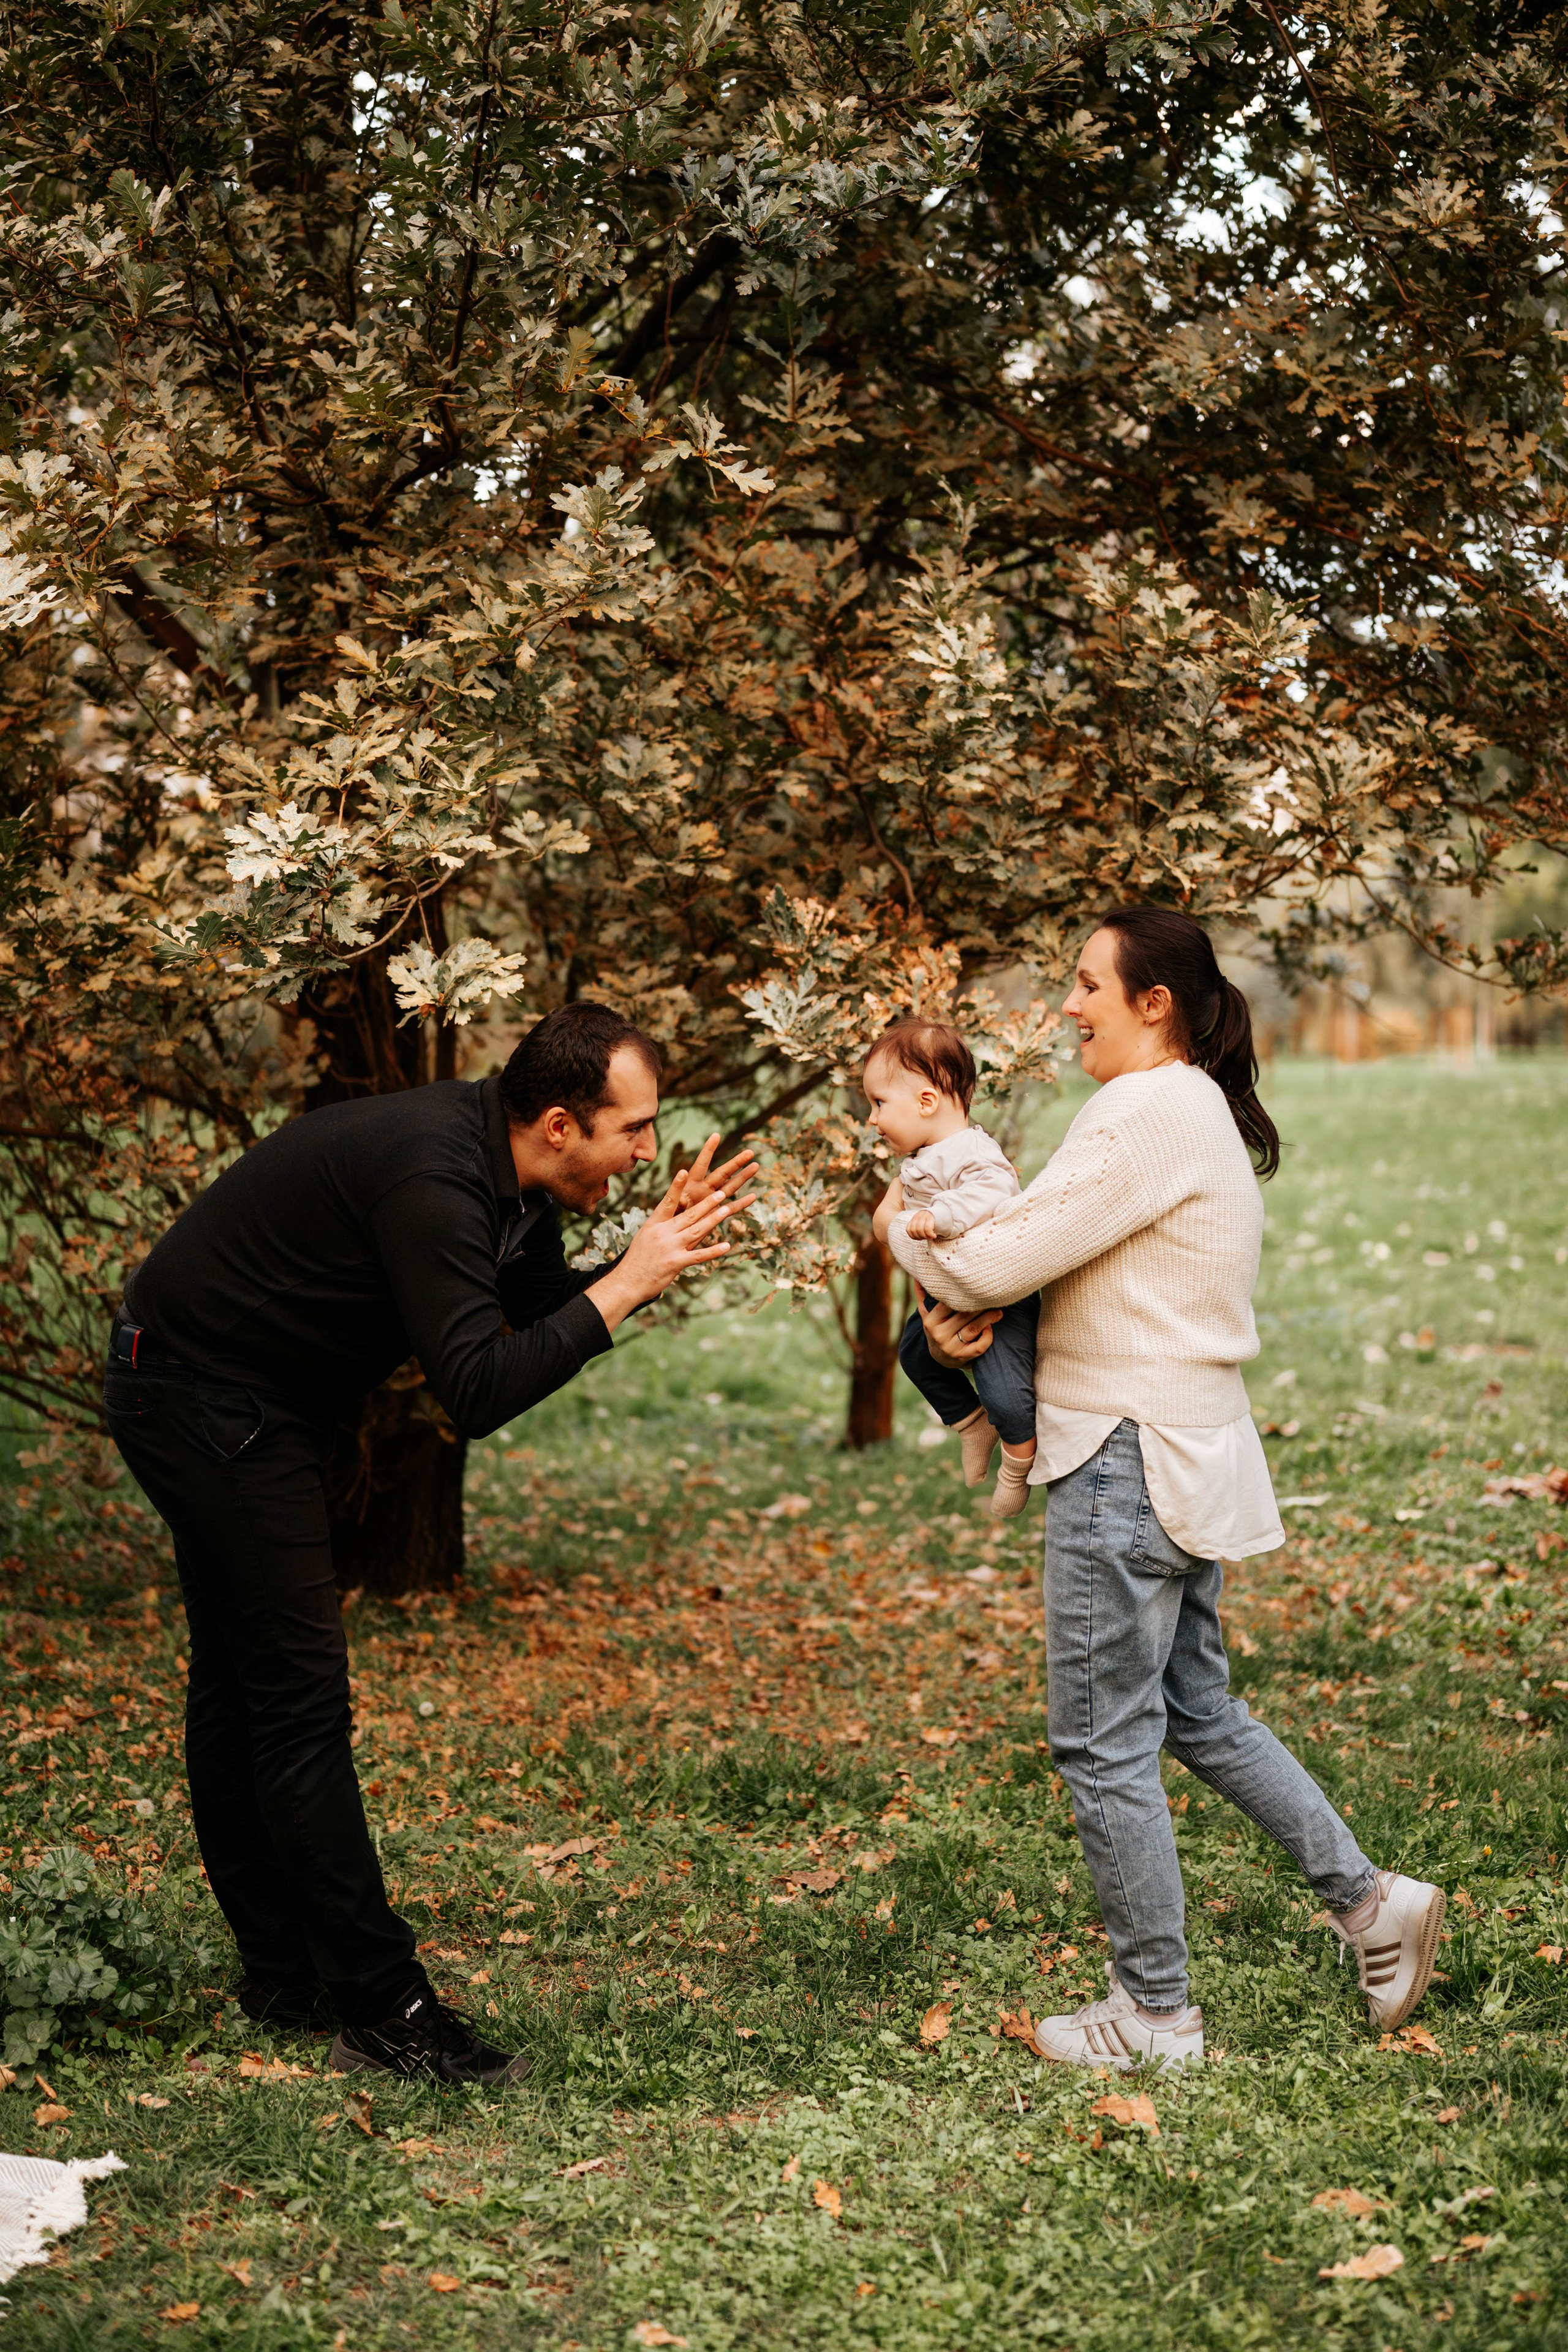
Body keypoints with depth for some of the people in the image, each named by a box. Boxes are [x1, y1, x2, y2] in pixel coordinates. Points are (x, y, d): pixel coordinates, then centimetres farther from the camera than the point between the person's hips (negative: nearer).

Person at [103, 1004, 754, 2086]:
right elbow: (480, 1393, -33)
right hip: (203, 1402, -11)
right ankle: (384, 2010, -5)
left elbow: (543, 1315, 8)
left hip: (248, 1405, 11)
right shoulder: (432, 1173, -30)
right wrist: (626, 1284, -28)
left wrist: (656, 1245, -6)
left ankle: (286, 1973, 26)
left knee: (241, 1686, 15)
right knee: (301, 1693, -9)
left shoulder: (506, 1167, -1)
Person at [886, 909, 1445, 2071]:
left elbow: (1000, 1259, -19)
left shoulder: (1149, 1114, -18)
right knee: (1197, 1714, 21)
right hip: (1185, 1453, 10)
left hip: (1133, 1462, -10)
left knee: (1104, 1745, 1)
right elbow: (1051, 1252, 14)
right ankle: (1370, 1900, 24)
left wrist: (907, 1235, 1)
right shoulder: (1200, 1111, 15)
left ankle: (1156, 2016, 12)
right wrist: (965, 1309, -3)